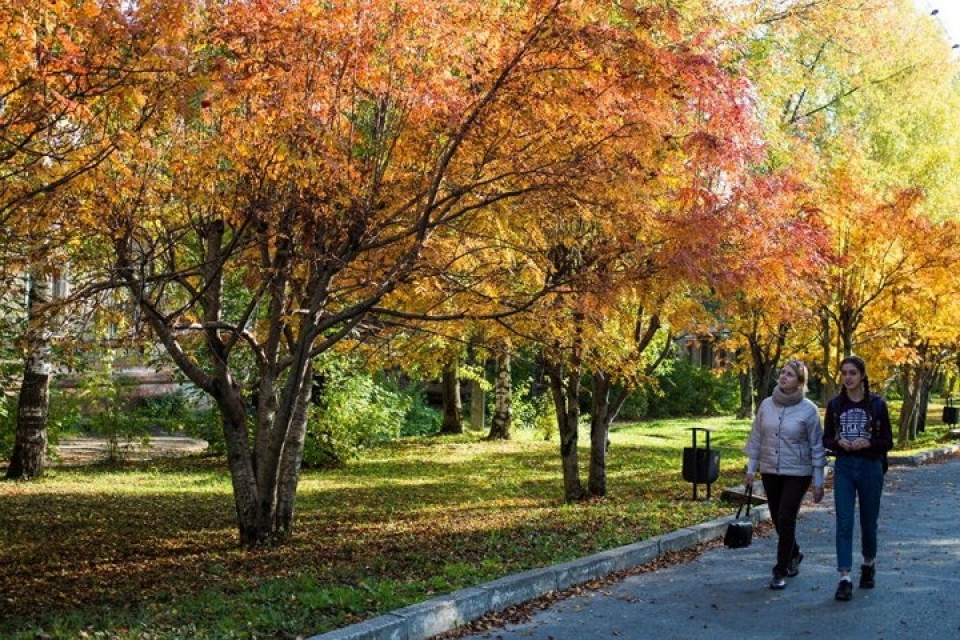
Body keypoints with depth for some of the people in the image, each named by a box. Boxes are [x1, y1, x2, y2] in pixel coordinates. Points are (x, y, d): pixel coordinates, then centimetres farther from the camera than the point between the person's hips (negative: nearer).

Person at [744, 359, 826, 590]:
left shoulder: (809, 410, -10)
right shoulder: (766, 405, 0)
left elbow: (816, 447, -7)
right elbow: (756, 438, 7)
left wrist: (818, 481, -6)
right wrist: (751, 468, 6)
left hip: (797, 473, -4)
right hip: (769, 472, 4)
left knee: (786, 519, -9)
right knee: (778, 519, 13)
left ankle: (781, 571, 2)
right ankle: (793, 555, 39)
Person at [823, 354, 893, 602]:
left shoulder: (877, 403, -3)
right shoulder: (835, 404, 2)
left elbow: (888, 442, -1)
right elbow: (826, 439, 8)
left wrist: (868, 443, -19)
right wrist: (839, 443, -14)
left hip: (870, 467, -1)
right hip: (843, 467, 1)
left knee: (868, 522, 12)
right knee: (844, 524, -6)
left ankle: (868, 565, 36)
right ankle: (845, 578, -6)